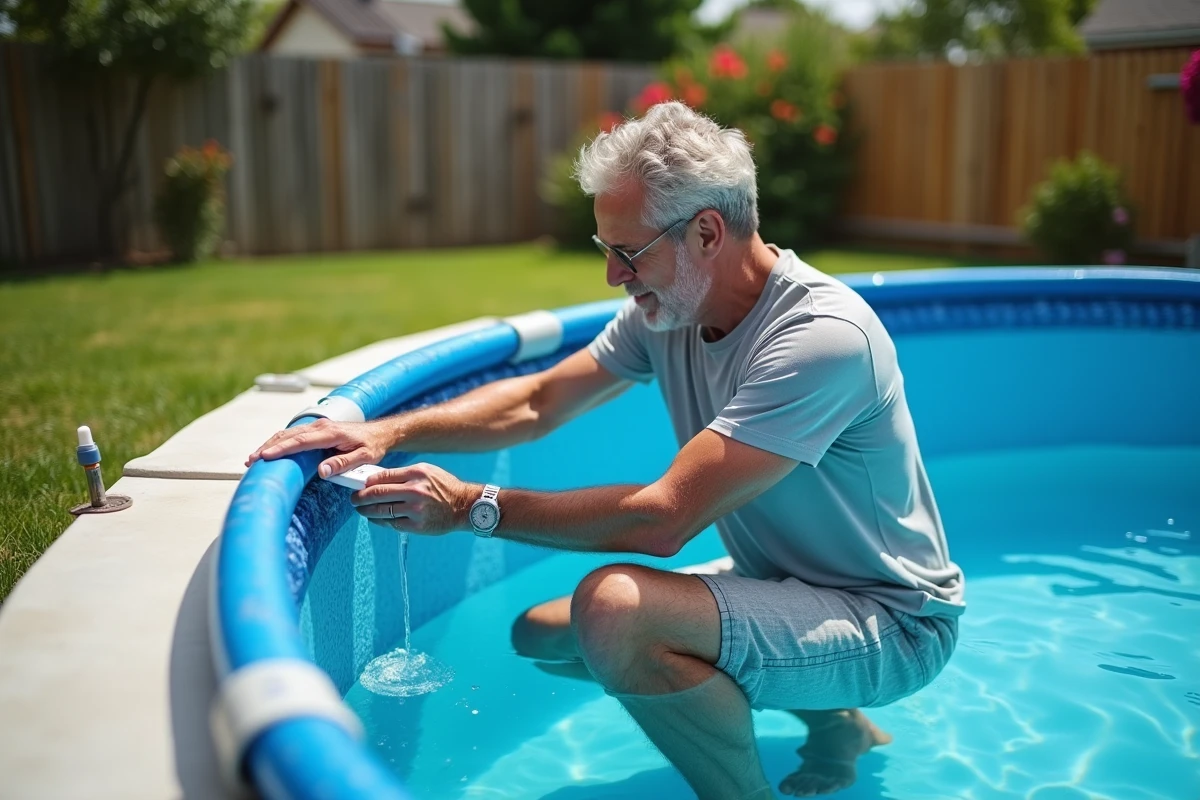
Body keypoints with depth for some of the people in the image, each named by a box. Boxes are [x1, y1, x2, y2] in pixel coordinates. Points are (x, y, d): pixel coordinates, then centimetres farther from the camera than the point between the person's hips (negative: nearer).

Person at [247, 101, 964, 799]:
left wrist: (472, 506, -23)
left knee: (616, 608, -31)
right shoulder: (667, 307, -2)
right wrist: (391, 433, -8)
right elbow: (536, 403, 5)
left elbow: (661, 521, -31)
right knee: (539, 632, 10)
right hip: (778, 580, 9)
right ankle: (832, 721, 15)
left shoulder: (822, 336, -28)